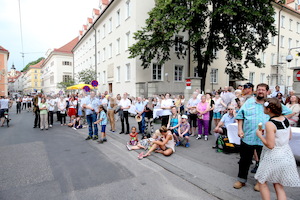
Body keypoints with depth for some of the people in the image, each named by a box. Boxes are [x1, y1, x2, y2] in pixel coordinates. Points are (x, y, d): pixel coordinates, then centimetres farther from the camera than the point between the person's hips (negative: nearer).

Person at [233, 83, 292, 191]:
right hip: (248, 137, 1)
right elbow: (240, 115, 5)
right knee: (244, 160, 10)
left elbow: (288, 112, 9)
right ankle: (241, 180, 26)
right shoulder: (249, 102, 5)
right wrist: (240, 129, -4)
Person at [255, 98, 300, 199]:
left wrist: (259, 135, -10)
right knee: (278, 185, 18)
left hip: (274, 158, -8)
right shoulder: (285, 119, 0)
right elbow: (289, 137, 14)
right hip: (286, 155, 8)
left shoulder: (270, 124, -23)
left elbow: (270, 145, -23)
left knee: (262, 181, 12)